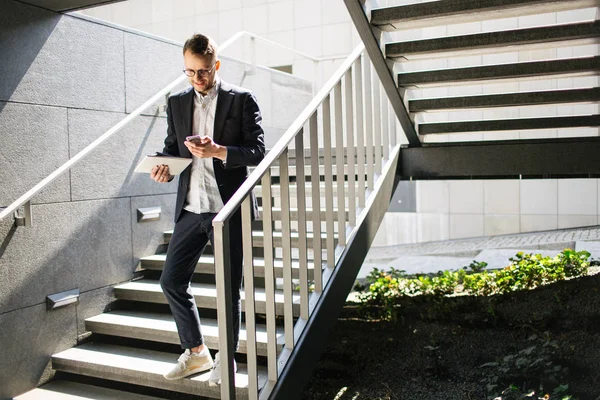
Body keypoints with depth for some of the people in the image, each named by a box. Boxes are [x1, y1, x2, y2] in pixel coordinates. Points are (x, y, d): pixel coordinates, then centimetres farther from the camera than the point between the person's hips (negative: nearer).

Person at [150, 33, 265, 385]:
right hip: (191, 208, 5)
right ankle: (197, 353, 26)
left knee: (230, 287, 4)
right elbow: (172, 148, 16)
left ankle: (226, 359, 23)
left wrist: (218, 151, -22)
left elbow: (257, 151, -6)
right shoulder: (177, 103, 12)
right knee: (172, 280, 6)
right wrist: (165, 167, -7)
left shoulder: (242, 99, -1)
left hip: (228, 208, -5)